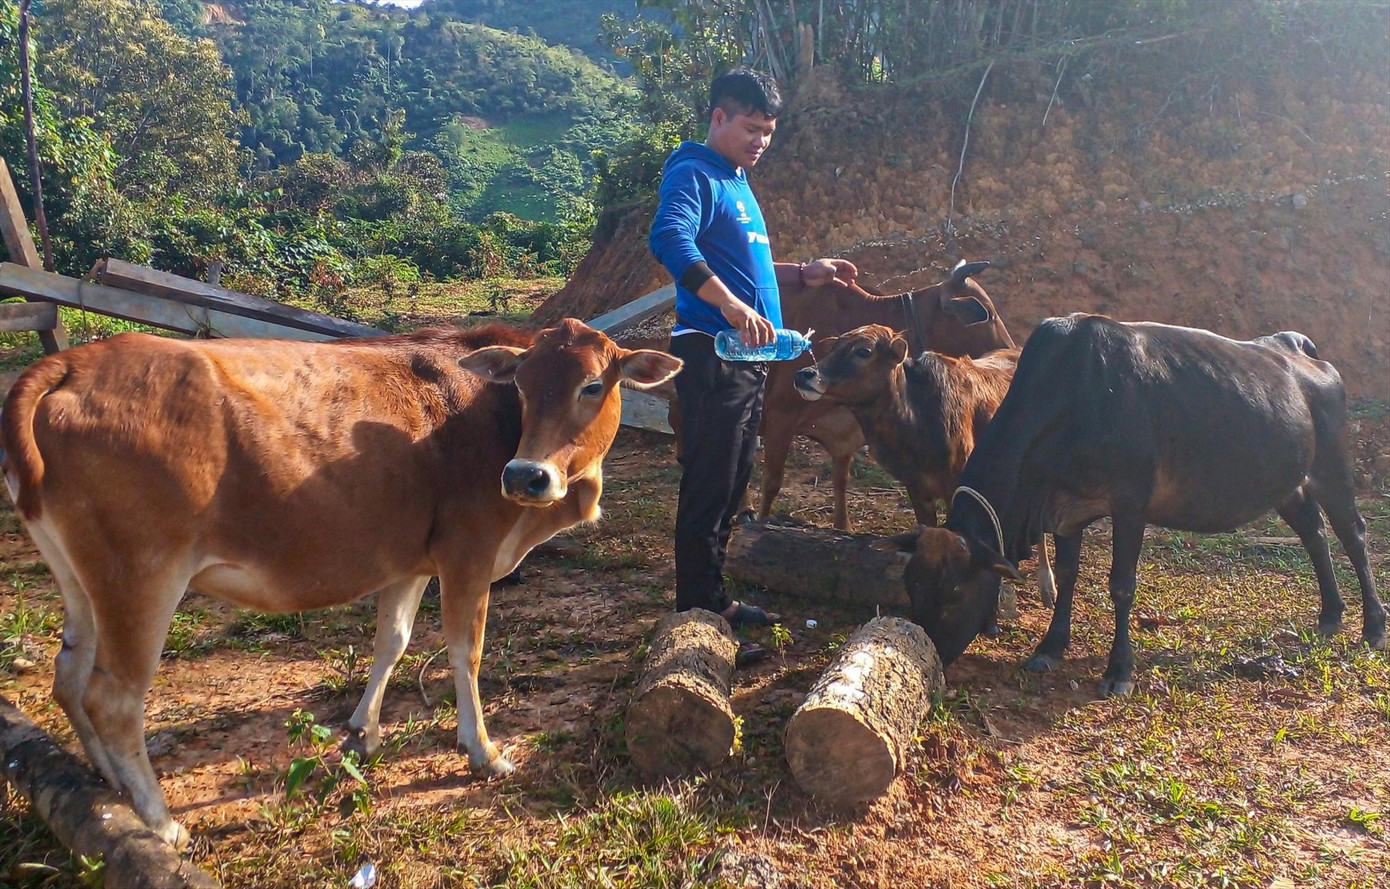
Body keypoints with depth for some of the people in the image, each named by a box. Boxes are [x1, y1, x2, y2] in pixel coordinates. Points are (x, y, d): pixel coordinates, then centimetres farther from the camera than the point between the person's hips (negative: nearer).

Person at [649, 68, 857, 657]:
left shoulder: (736, 182, 21)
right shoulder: (695, 174, -8)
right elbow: (670, 240, -28)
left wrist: (804, 275, 20)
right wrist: (730, 304, -37)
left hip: (747, 357, 10)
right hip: (711, 354, -10)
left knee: (730, 488, 16)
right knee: (708, 491, -5)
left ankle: (713, 601, 27)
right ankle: (696, 616, 3)